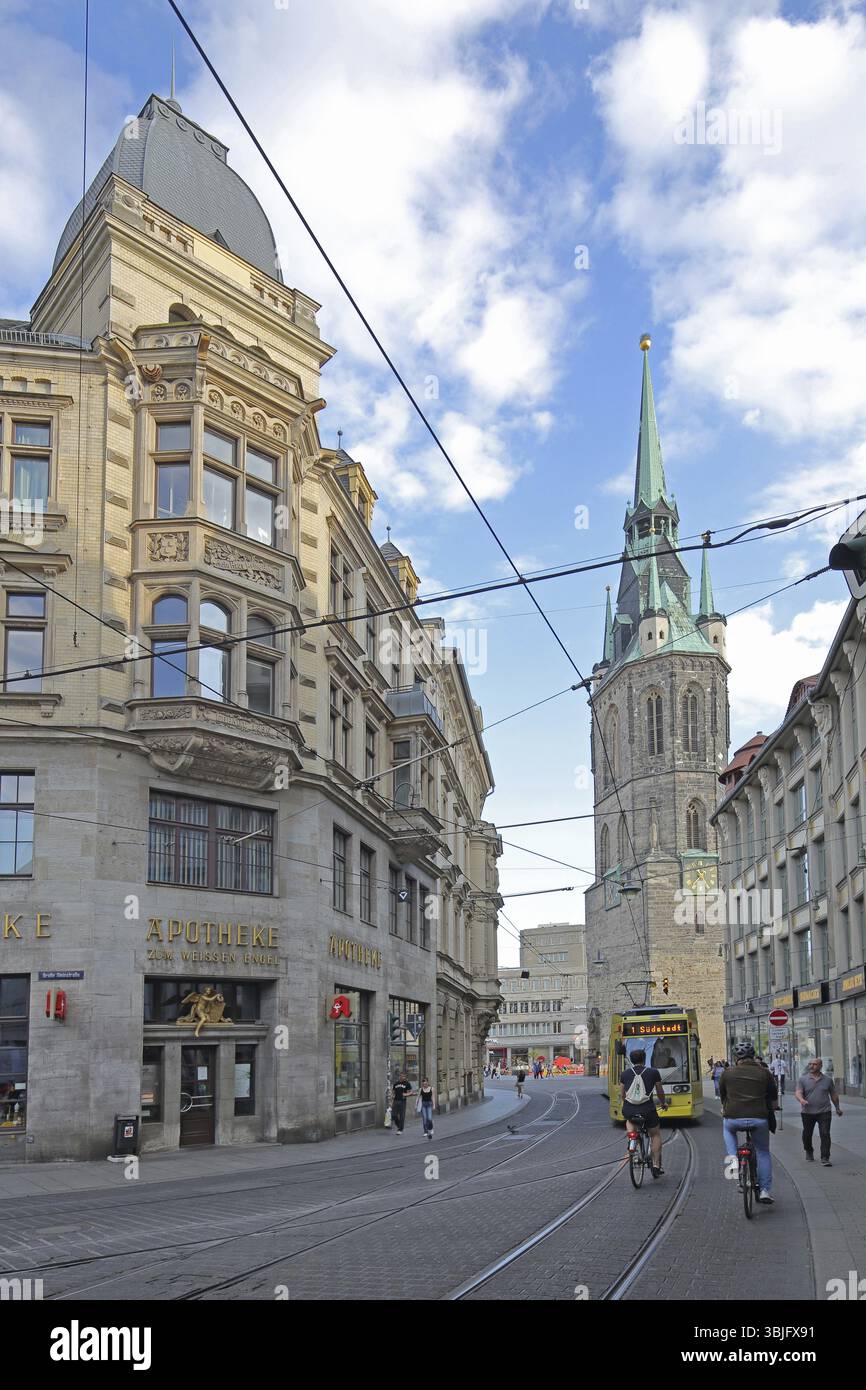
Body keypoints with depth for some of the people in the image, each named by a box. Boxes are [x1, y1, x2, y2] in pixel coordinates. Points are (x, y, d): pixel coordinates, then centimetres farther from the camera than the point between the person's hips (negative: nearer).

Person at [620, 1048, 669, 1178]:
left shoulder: (625, 1073, 8)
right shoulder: (653, 1072, 4)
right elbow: (660, 1092, 18)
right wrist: (663, 1103, 38)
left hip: (629, 1110, 1)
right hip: (647, 1110, -1)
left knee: (629, 1120, 37)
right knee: (656, 1135, 21)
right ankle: (656, 1165, 16)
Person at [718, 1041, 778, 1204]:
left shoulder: (727, 1073, 8)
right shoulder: (764, 1073, 9)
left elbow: (722, 1095, 20)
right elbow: (773, 1096, 20)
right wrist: (772, 1108, 41)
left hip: (734, 1118, 0)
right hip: (758, 1118, 0)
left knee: (728, 1129, 34)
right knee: (763, 1152, 20)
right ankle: (765, 1190, 16)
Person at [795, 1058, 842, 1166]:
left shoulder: (828, 1079, 5)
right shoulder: (803, 1079, 0)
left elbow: (834, 1094, 16)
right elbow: (798, 1092, -10)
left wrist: (837, 1107, 21)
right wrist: (801, 1100, -31)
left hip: (824, 1112, 0)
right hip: (807, 1112, 0)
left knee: (825, 1134, -10)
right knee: (807, 1134, 13)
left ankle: (825, 1158, -8)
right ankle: (809, 1151, 37)